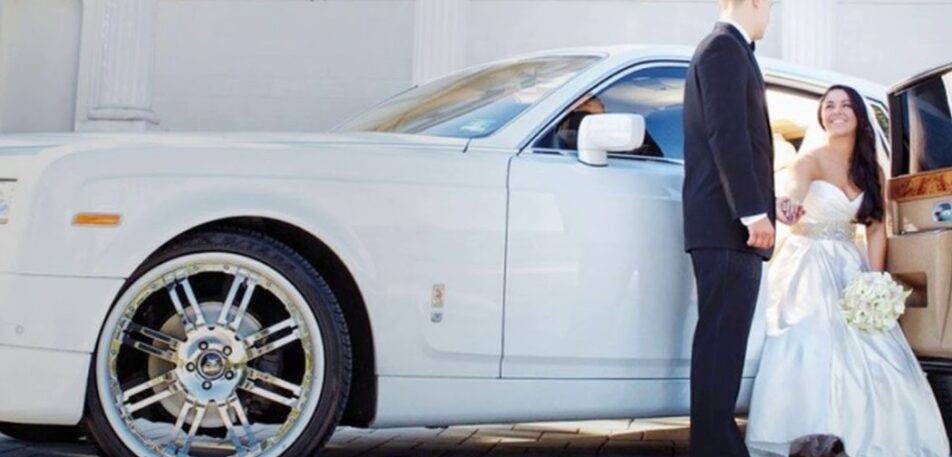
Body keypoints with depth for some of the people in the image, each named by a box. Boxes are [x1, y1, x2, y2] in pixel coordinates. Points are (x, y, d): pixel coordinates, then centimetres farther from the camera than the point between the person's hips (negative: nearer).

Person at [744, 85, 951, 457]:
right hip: (809, 265, -5)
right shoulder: (811, 159, -7)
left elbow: (876, 229, 6)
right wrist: (791, 201, -58)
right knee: (812, 342, -21)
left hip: (849, 267, 5)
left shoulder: (872, 171, 9)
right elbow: (797, 184, -32)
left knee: (865, 349, -9)